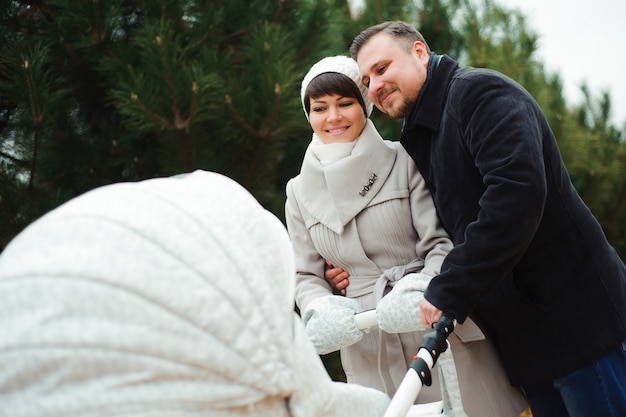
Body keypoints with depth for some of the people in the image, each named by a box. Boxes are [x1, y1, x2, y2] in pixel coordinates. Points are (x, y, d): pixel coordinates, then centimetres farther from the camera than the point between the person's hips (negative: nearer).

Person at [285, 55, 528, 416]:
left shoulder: (404, 162, 0)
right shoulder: (301, 192, 9)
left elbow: (442, 243, -5)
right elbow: (306, 275, 10)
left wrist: (421, 289, -25)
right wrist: (322, 312, -12)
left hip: (440, 332, -1)